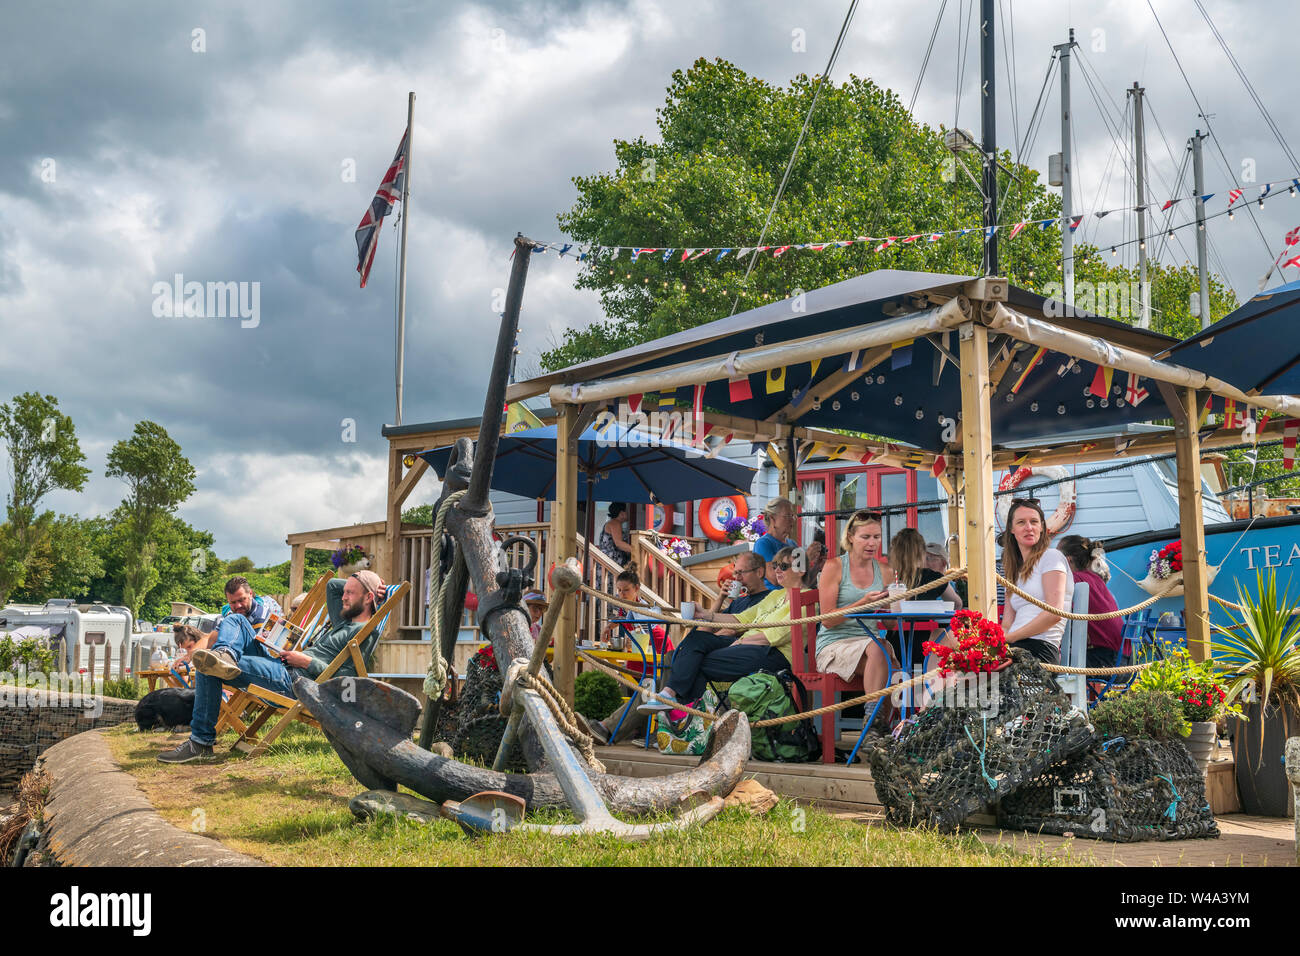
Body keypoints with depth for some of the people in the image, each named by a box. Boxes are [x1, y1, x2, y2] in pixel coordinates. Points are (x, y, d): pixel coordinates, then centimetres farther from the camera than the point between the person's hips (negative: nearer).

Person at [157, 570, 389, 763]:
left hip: (292, 681, -11)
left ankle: (200, 743, -11)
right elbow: (332, 585, 39)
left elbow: (344, 679, -21)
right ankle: (226, 654, -26)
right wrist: (353, 582, 24)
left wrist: (306, 661, -15)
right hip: (283, 670, 11)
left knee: (208, 672, -19)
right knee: (235, 620, 10)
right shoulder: (344, 621, 22)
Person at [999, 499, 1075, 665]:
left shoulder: (1052, 556, 3)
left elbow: (1054, 613, -10)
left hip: (1040, 648, -7)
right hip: (1016, 648, 7)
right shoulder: (1014, 571, 25)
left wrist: (1010, 637, -10)